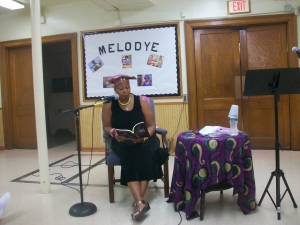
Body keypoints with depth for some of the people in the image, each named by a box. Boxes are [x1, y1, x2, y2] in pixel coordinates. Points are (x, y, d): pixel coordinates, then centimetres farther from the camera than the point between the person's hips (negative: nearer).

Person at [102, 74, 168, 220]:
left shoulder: (142, 101, -2)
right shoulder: (109, 104, 1)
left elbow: (151, 125, -2)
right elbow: (106, 127, 6)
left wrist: (143, 137, -21)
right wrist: (114, 133, -17)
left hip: (144, 139, 0)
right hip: (122, 142, 0)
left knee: (143, 152, -34)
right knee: (129, 154, -34)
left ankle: (137, 201, -33)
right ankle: (140, 202, -40)